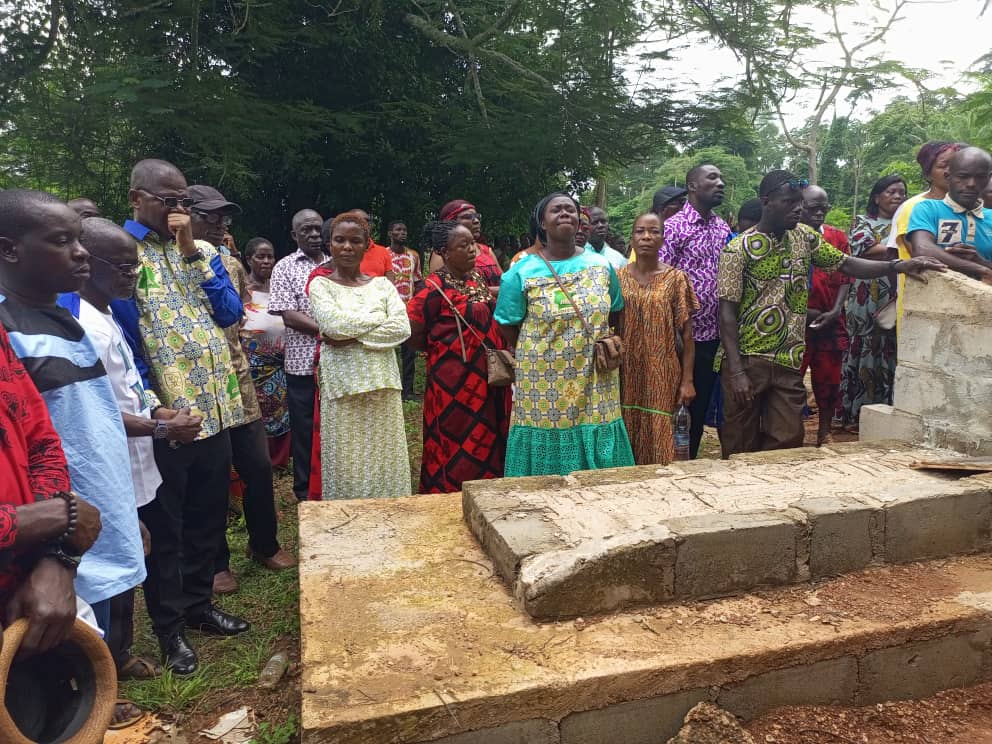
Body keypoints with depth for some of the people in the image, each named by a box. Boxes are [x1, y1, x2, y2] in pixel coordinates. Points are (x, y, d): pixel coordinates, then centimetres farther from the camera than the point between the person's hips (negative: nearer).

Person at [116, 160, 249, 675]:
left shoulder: (198, 250, 11)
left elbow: (230, 313, 0)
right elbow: (121, 341, -11)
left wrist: (192, 252, -7)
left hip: (214, 407, 6)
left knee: (208, 518, 18)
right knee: (165, 528, 9)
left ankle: (198, 603, 36)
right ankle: (169, 628, 25)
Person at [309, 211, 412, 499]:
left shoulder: (382, 284, 10)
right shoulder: (320, 285, 3)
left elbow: (402, 329, -5)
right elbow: (332, 324, -16)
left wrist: (352, 336, -12)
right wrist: (381, 319, -6)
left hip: (382, 383, 2)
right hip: (342, 384, -2)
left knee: (385, 459, 6)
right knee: (345, 464, 2)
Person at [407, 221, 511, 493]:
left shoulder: (477, 279, 9)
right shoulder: (435, 287, -14)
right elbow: (412, 335, -14)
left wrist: (500, 350, 7)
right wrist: (442, 347, -1)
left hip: (488, 376, 7)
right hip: (456, 379, -7)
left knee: (489, 440, 15)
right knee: (458, 444, 3)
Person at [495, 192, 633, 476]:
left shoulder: (600, 265, 7)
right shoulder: (521, 272, -4)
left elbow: (616, 314, 18)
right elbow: (508, 329, 0)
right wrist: (534, 356, 1)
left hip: (594, 385, 3)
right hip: (543, 387, -3)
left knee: (596, 464, 10)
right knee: (546, 464, 4)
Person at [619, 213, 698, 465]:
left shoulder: (675, 278, -1)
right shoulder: (619, 277, 4)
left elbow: (686, 333, -1)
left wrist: (687, 380, -6)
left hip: (661, 375, -2)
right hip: (626, 374, 2)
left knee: (658, 438, 1)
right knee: (627, 437, 7)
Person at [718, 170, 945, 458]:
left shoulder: (805, 237, 8)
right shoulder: (738, 248, -8)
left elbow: (847, 264, 10)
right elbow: (727, 313, -10)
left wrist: (897, 266, -9)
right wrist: (736, 372, -16)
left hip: (789, 362, 5)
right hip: (746, 360, -4)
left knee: (787, 442, 6)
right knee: (740, 446, 5)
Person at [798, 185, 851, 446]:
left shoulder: (838, 237, 8)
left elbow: (845, 278, 7)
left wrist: (835, 311, -7)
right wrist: (804, 311, -12)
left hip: (831, 323, 4)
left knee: (828, 379, 10)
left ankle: (825, 432, 22)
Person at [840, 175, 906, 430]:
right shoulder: (863, 222, 7)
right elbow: (863, 249, -13)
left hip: (898, 303, 4)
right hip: (867, 302, -3)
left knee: (892, 354, 2)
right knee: (865, 352, -3)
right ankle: (856, 414, 3)